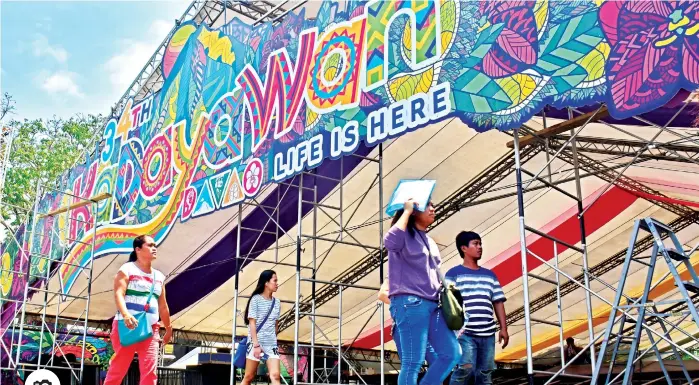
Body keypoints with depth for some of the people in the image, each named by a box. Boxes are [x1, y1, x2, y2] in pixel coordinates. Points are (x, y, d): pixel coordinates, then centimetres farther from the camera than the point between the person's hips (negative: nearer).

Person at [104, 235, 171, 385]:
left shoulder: (159, 276, 18)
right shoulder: (127, 269, -1)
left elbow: (163, 306, 23)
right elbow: (118, 294, -15)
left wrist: (168, 328, 24)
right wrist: (125, 315, -32)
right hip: (127, 326, -5)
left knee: (150, 372, -4)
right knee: (117, 370, -3)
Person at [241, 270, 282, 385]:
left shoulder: (276, 303, 10)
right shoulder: (256, 299, -4)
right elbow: (252, 323, -8)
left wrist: (273, 340, 13)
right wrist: (256, 344, -15)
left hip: (271, 344, 4)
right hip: (256, 343, -4)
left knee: (276, 376, -9)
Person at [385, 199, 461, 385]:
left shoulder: (430, 241, 23)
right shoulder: (405, 234, -2)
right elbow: (390, 242, -27)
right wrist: (406, 211, -17)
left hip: (432, 304, 8)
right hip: (410, 303, -8)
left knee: (452, 353, 4)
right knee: (412, 363, -10)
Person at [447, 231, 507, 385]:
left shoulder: (489, 275, 19)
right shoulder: (454, 273, 3)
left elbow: (498, 303, 17)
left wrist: (503, 328, 9)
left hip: (488, 333, 5)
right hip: (465, 333, -5)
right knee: (466, 368, -19)